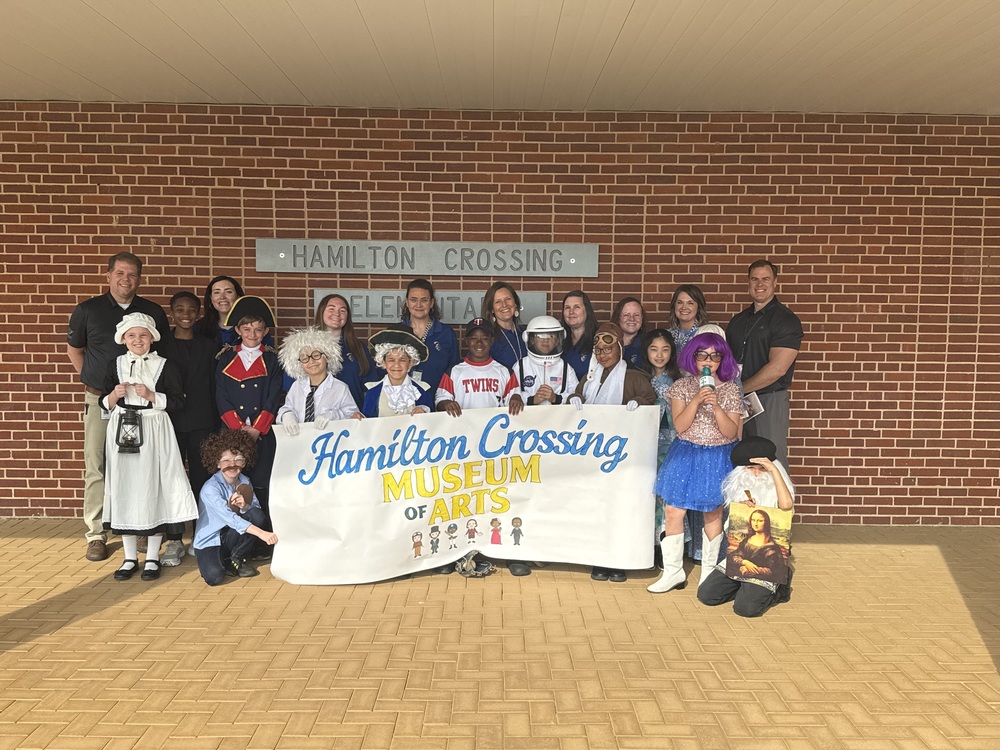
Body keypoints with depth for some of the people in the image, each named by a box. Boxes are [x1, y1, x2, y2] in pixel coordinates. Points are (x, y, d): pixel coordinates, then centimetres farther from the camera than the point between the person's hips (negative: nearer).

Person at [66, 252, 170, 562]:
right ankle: (96, 534, 9)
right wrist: (91, 380, 7)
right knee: (96, 467, 0)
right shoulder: (87, 310, 3)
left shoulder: (154, 312, 6)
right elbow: (74, 349, 16)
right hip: (100, 400, -1)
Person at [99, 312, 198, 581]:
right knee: (124, 490, 4)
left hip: (154, 432, -2)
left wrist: (152, 395, -14)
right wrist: (115, 395, -10)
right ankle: (130, 558, 16)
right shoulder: (115, 365, 8)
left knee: (153, 488, -1)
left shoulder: (164, 366, 1)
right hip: (122, 432, 2)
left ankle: (152, 558, 11)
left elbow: (178, 401, -2)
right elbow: (104, 404, 10)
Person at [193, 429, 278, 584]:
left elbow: (258, 510, -8)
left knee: (257, 516, -22)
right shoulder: (210, 489, -22)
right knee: (215, 577, -32)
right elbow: (230, 518, -34)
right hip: (209, 541, -5)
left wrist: (245, 506, -32)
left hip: (231, 536, 5)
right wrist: (261, 533, -45)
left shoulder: (245, 482, -1)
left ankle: (237, 559, -2)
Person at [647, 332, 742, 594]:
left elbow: (731, 432, -8)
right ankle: (673, 572, 9)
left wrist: (716, 406, -21)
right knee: (672, 512, -4)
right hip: (686, 456, 0)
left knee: (713, 514, 9)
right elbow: (680, 425, -10)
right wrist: (697, 400, -21)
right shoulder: (682, 386, -1)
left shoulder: (730, 390, -1)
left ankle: (709, 571, 25)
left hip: (717, 458, 0)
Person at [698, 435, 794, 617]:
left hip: (765, 564, -5)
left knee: (746, 608, -19)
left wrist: (775, 470, -24)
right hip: (737, 559, 5)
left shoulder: (775, 491, -4)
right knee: (706, 594, -7)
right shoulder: (739, 491, 8)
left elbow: (786, 506, -29)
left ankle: (776, 588, 10)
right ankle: (744, 586, 17)